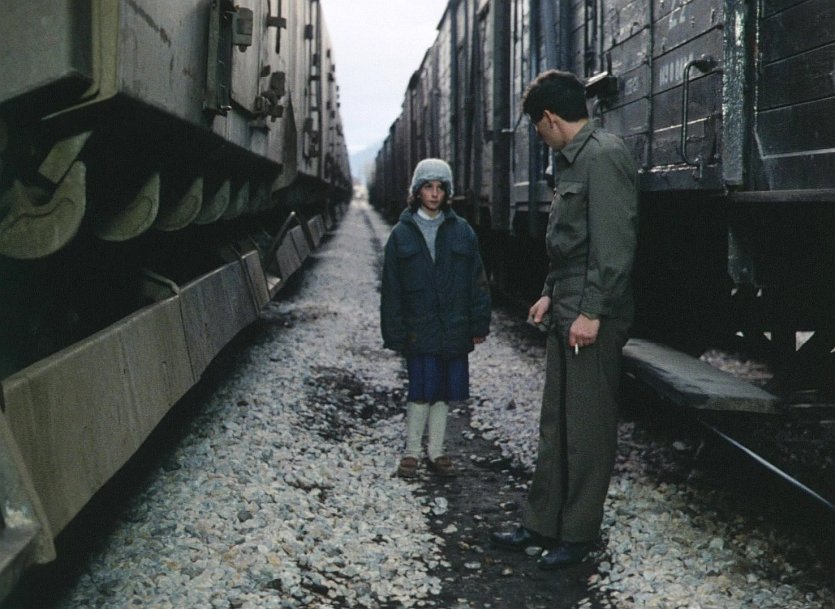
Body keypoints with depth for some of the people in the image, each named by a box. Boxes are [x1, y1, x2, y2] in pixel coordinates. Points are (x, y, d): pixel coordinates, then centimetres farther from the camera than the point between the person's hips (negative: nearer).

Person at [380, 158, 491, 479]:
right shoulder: (402, 233, 3)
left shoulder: (461, 231, 7)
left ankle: (436, 452, 20)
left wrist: (479, 324, 2)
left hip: (454, 329, 2)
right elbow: (391, 288, 2)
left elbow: (477, 280, 7)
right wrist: (395, 332, -3)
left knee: (443, 391, 8)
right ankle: (411, 452, 8)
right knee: (422, 391, -6)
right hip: (419, 329, -2)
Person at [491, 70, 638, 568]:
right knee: (556, 425, 14)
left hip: (593, 320, -10)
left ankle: (580, 534, 11)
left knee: (588, 430, 0)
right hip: (566, 315, 10)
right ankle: (543, 524, 23)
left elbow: (614, 243, -21)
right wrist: (552, 293, 21)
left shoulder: (604, 157, -15)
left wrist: (592, 312, -22)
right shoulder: (574, 159, 17)